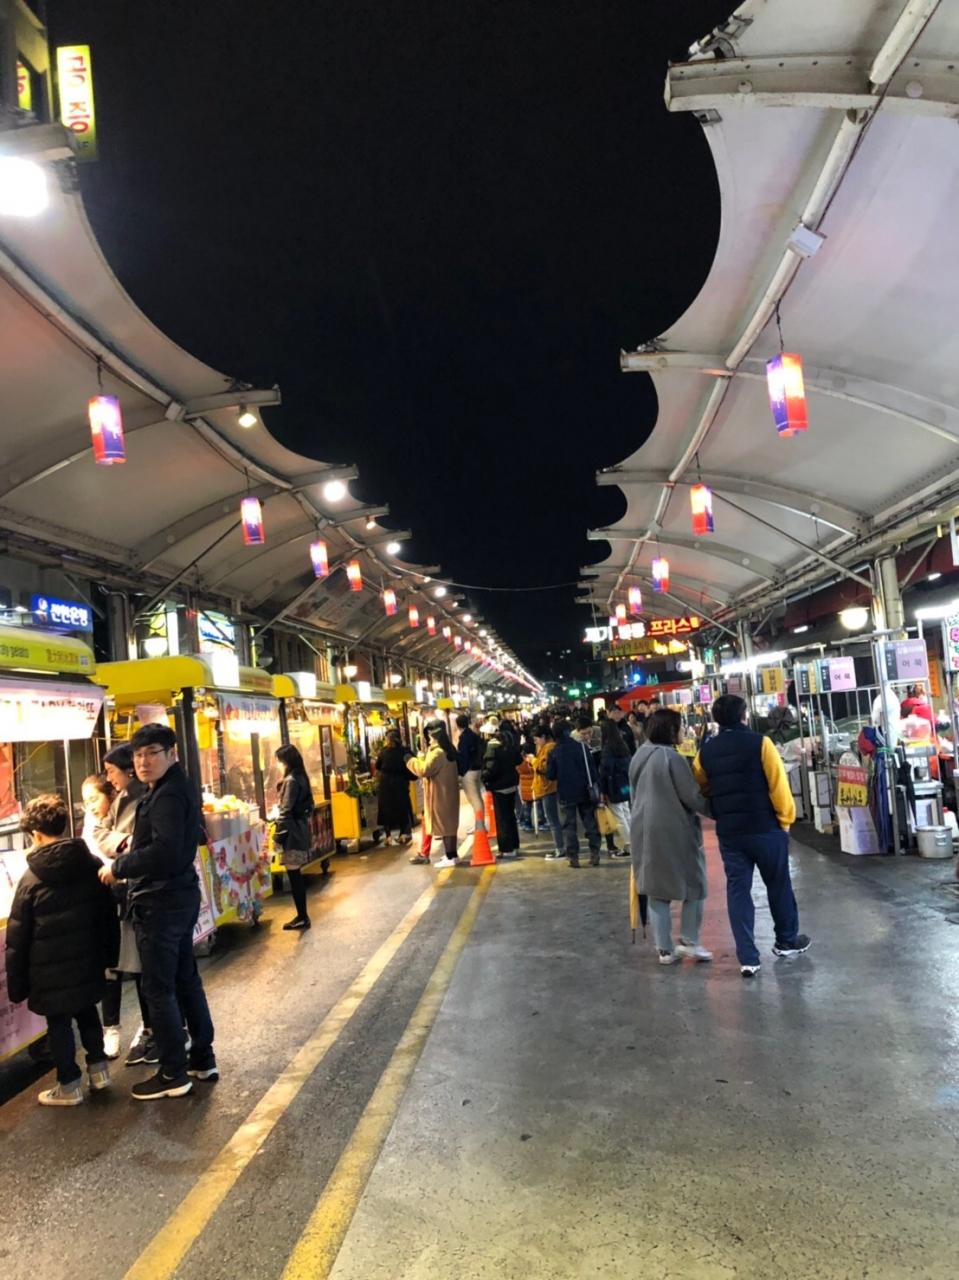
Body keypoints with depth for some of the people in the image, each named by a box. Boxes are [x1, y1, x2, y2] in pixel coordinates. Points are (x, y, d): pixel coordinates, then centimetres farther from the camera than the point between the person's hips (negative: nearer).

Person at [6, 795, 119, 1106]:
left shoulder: (32, 879, -13)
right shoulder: (93, 866, -3)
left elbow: (17, 938, -8)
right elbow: (109, 917, 5)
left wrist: (16, 986, 1)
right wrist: (109, 956, 17)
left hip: (50, 971, -4)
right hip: (88, 962, 4)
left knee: (59, 1024, 10)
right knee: (87, 1012, 22)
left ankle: (69, 1085, 20)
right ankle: (98, 1068, 29)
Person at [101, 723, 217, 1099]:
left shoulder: (167, 795, -21)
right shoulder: (181, 787, 10)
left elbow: (165, 852, -30)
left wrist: (118, 867, -18)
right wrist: (138, 842, 8)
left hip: (160, 903, -10)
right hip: (179, 896, 10)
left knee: (158, 988, 2)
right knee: (185, 979, 18)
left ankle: (173, 1074, 14)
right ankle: (202, 1059, 29)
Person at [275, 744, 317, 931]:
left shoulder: (291, 781, -16)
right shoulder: (301, 778, 11)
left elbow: (285, 812, -18)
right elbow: (309, 806, 18)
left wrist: (277, 836, -13)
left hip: (292, 834, -9)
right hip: (301, 831, 9)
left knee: (294, 876, -1)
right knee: (296, 875, 14)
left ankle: (302, 917, 5)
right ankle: (302, 916, 20)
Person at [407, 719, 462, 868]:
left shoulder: (437, 753, -21)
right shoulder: (446, 750, 11)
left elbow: (424, 770, -25)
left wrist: (411, 760, -13)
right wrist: (422, 758, 9)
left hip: (440, 794, -10)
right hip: (445, 793, 10)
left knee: (443, 824, -3)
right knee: (448, 823, 15)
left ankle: (451, 857, 2)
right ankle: (451, 854, 22)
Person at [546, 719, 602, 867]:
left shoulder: (554, 752, -7)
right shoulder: (582, 747, -4)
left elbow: (550, 775, -4)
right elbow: (593, 770, -3)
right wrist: (596, 788, 2)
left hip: (566, 794, -1)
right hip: (585, 792, 1)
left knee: (569, 825, 6)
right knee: (590, 823, 10)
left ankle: (573, 856, 4)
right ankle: (594, 854, 8)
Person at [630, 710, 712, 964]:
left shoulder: (639, 756, 7)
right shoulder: (671, 758, -18)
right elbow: (693, 797, -15)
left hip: (644, 830, 7)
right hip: (674, 831, -7)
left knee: (657, 889, 11)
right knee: (694, 885, 11)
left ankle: (665, 949, 15)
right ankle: (689, 941, 13)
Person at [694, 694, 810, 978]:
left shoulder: (705, 752, 3)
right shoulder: (760, 743, -10)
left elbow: (701, 789, 10)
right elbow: (779, 785, -10)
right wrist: (786, 819, 1)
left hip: (728, 831, 3)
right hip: (765, 827, -3)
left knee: (737, 890, 6)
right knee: (778, 884, 17)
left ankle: (748, 958, 4)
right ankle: (787, 940, 34)